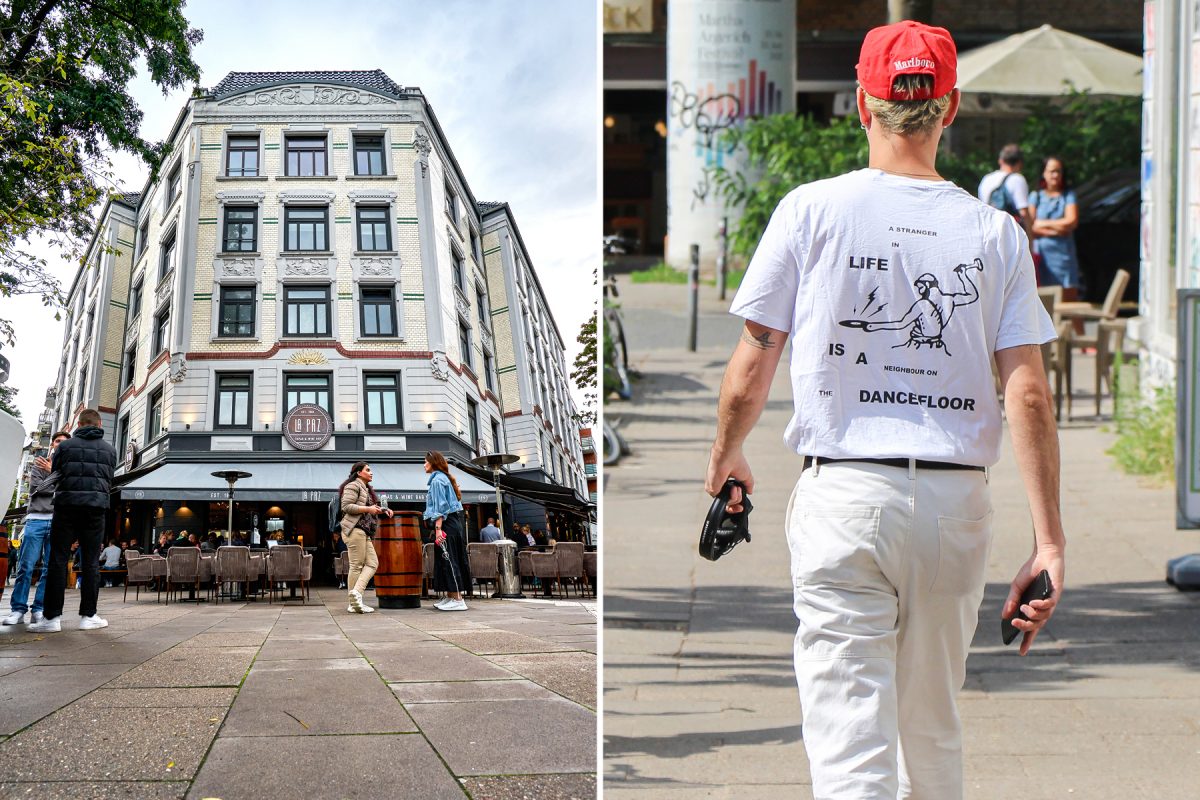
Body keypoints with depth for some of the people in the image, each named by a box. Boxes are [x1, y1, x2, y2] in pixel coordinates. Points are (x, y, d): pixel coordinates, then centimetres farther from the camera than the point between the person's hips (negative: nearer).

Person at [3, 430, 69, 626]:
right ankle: (18, 609, -4)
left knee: (51, 568, -2)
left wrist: (51, 470, -6)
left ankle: (39, 609, 1)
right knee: (26, 566, -6)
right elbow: (37, 489, -3)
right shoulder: (39, 464, 12)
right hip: (36, 520, -1)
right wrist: (57, 474, -6)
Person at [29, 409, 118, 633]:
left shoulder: (66, 445, 3)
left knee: (58, 560, 0)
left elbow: (54, 472, 11)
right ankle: (88, 615, 4)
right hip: (96, 506, 2)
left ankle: (52, 616, -5)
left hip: (67, 505, -2)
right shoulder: (109, 449, 10)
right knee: (91, 561, 6)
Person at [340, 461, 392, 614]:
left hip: (364, 532, 10)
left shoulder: (366, 489, 26)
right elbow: (346, 506, -14)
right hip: (354, 529, -10)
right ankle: (354, 604, -12)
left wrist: (383, 510, 14)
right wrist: (368, 509, -17)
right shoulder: (353, 486, -4)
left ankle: (356, 592, -8)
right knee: (356, 565, -11)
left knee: (372, 563, -1)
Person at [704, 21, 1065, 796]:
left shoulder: (812, 210, -2)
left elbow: (748, 377, -1)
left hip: (843, 493, -3)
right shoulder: (996, 232, 4)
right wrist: (1049, 541, -3)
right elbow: (1029, 394, -3)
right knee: (934, 734, 20)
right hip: (958, 502, 3)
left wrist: (726, 458, 20)